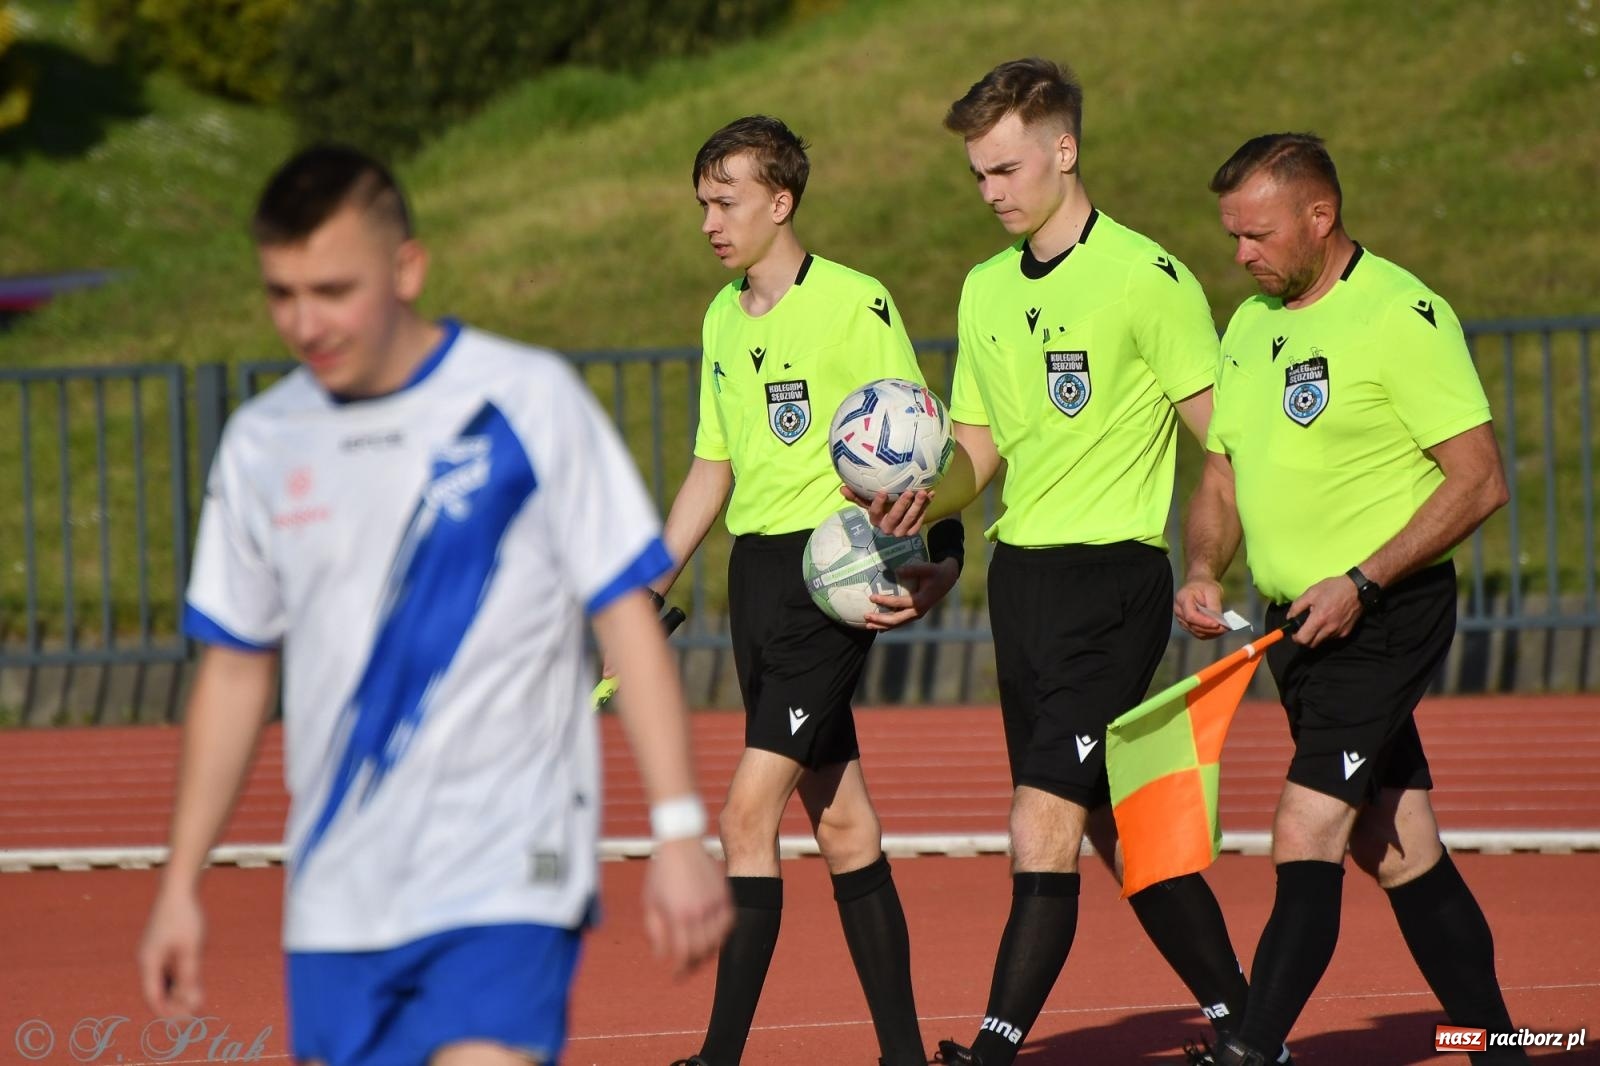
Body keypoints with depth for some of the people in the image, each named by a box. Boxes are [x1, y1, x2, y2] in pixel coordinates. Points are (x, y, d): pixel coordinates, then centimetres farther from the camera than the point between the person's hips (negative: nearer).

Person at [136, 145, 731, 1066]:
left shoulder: (528, 401, -5)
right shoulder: (262, 445, 8)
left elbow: (628, 616, -4)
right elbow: (236, 671, 17)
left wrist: (680, 831, -10)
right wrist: (182, 885, 15)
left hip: (505, 876, -5)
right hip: (337, 901, 5)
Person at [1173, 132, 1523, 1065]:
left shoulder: (1403, 316, -13)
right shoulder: (1251, 324, 12)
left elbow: (1480, 480, -15)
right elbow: (1223, 473, 20)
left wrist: (1360, 583, -20)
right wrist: (1204, 572, -1)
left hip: (1385, 616, -8)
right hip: (1298, 623, 8)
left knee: (1306, 838, -16)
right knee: (1397, 851, 10)